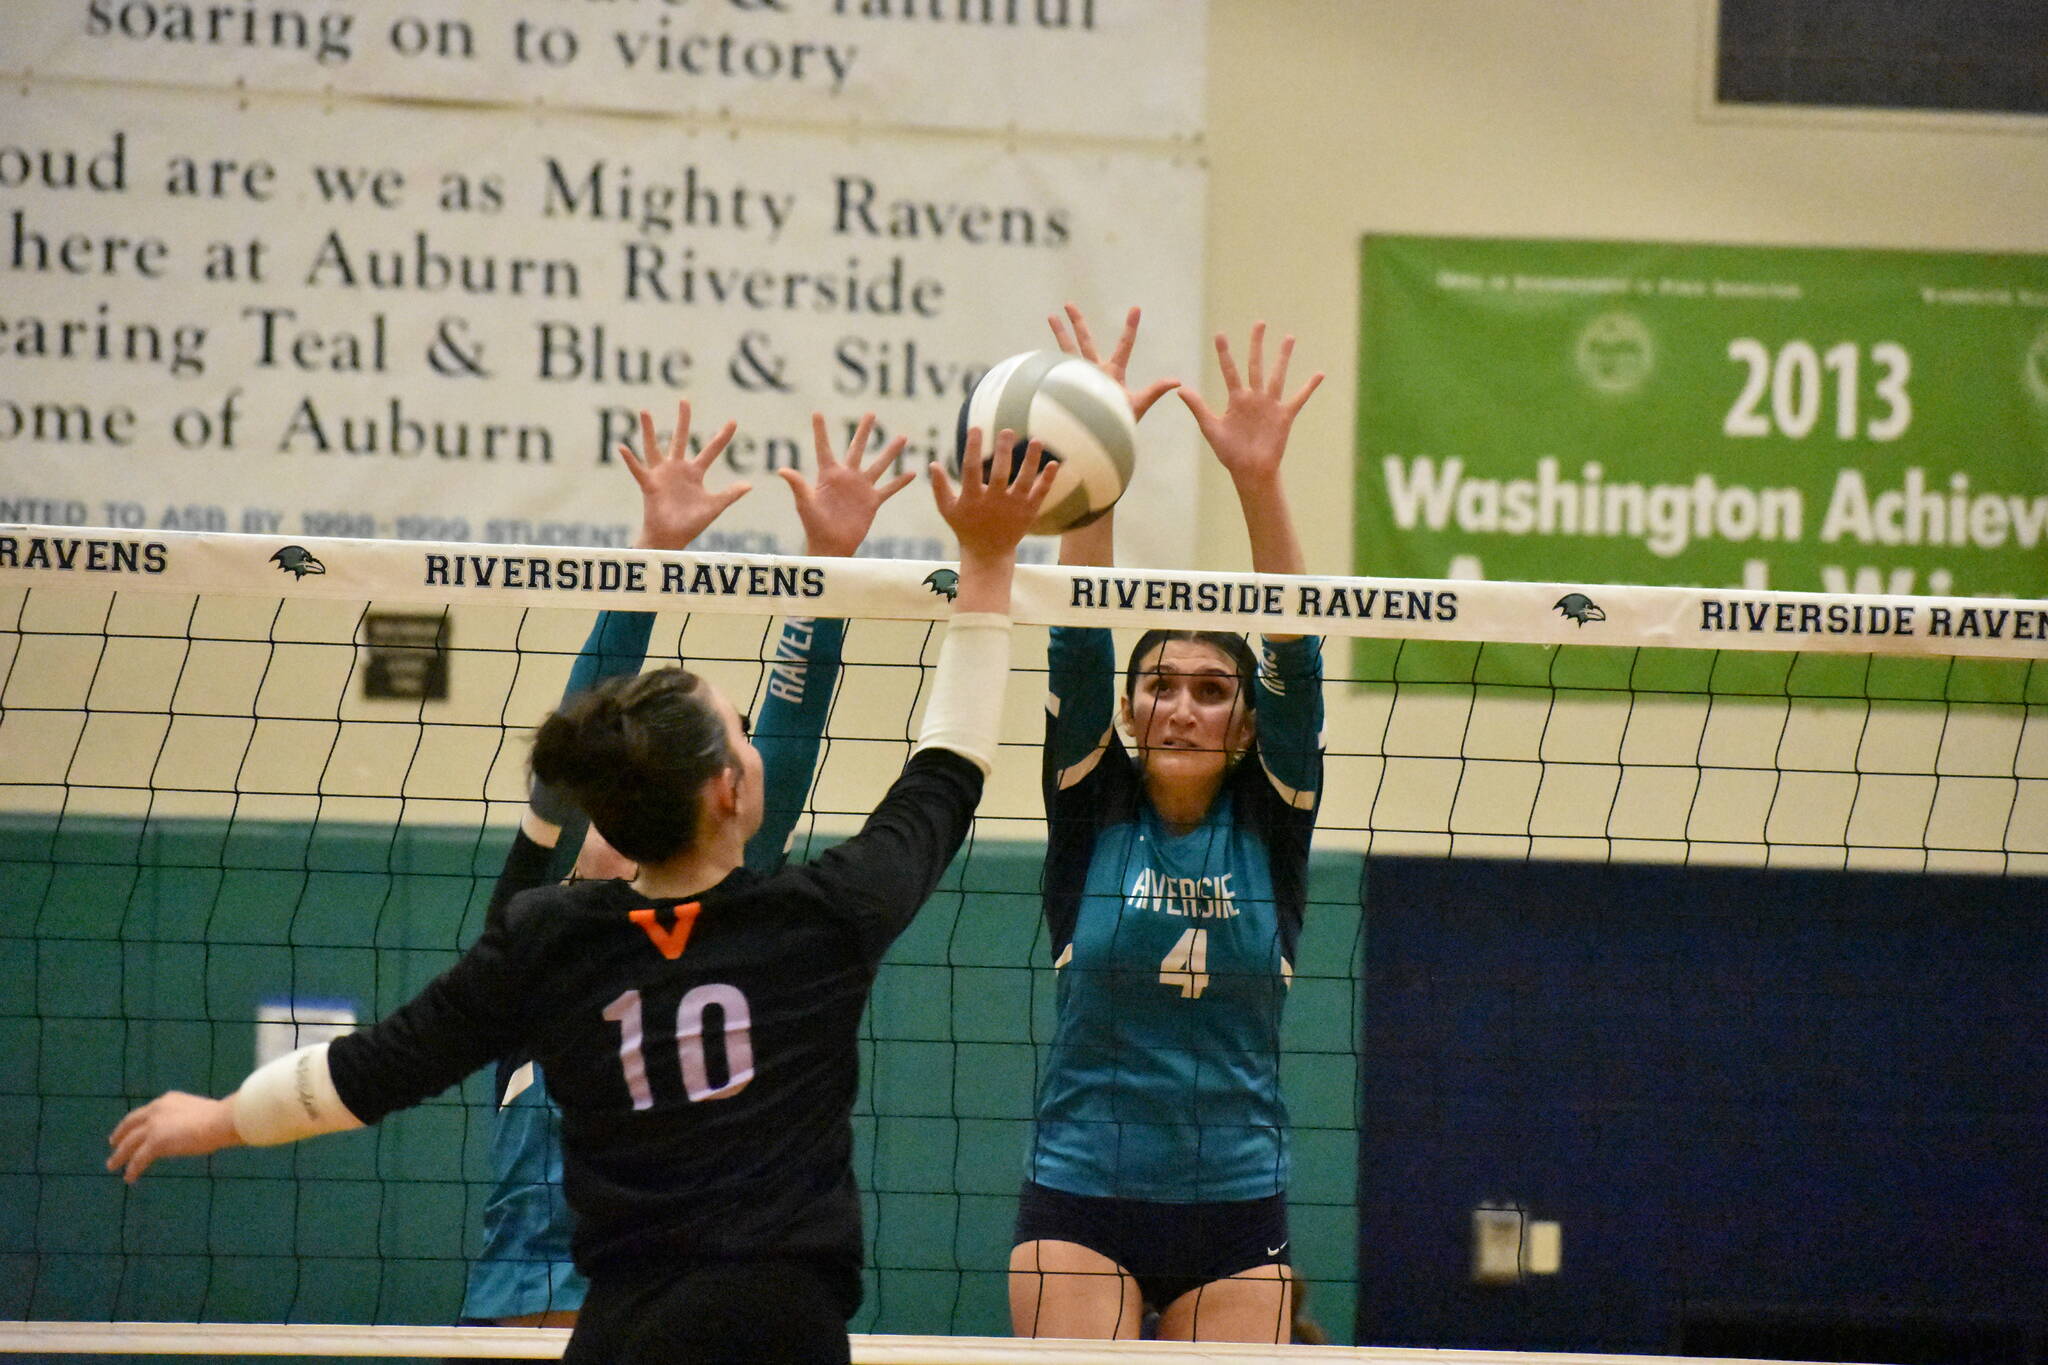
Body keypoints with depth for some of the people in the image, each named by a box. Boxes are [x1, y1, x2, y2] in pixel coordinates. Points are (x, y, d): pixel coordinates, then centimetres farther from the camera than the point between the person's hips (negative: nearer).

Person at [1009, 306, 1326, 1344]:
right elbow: (1079, 649, -9)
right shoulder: (1092, 814, 2)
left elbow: (1295, 663, -9)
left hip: (1234, 1217, 1)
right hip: (1080, 1206, -1)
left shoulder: (1267, 825, 4)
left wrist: (1259, 482, -23)